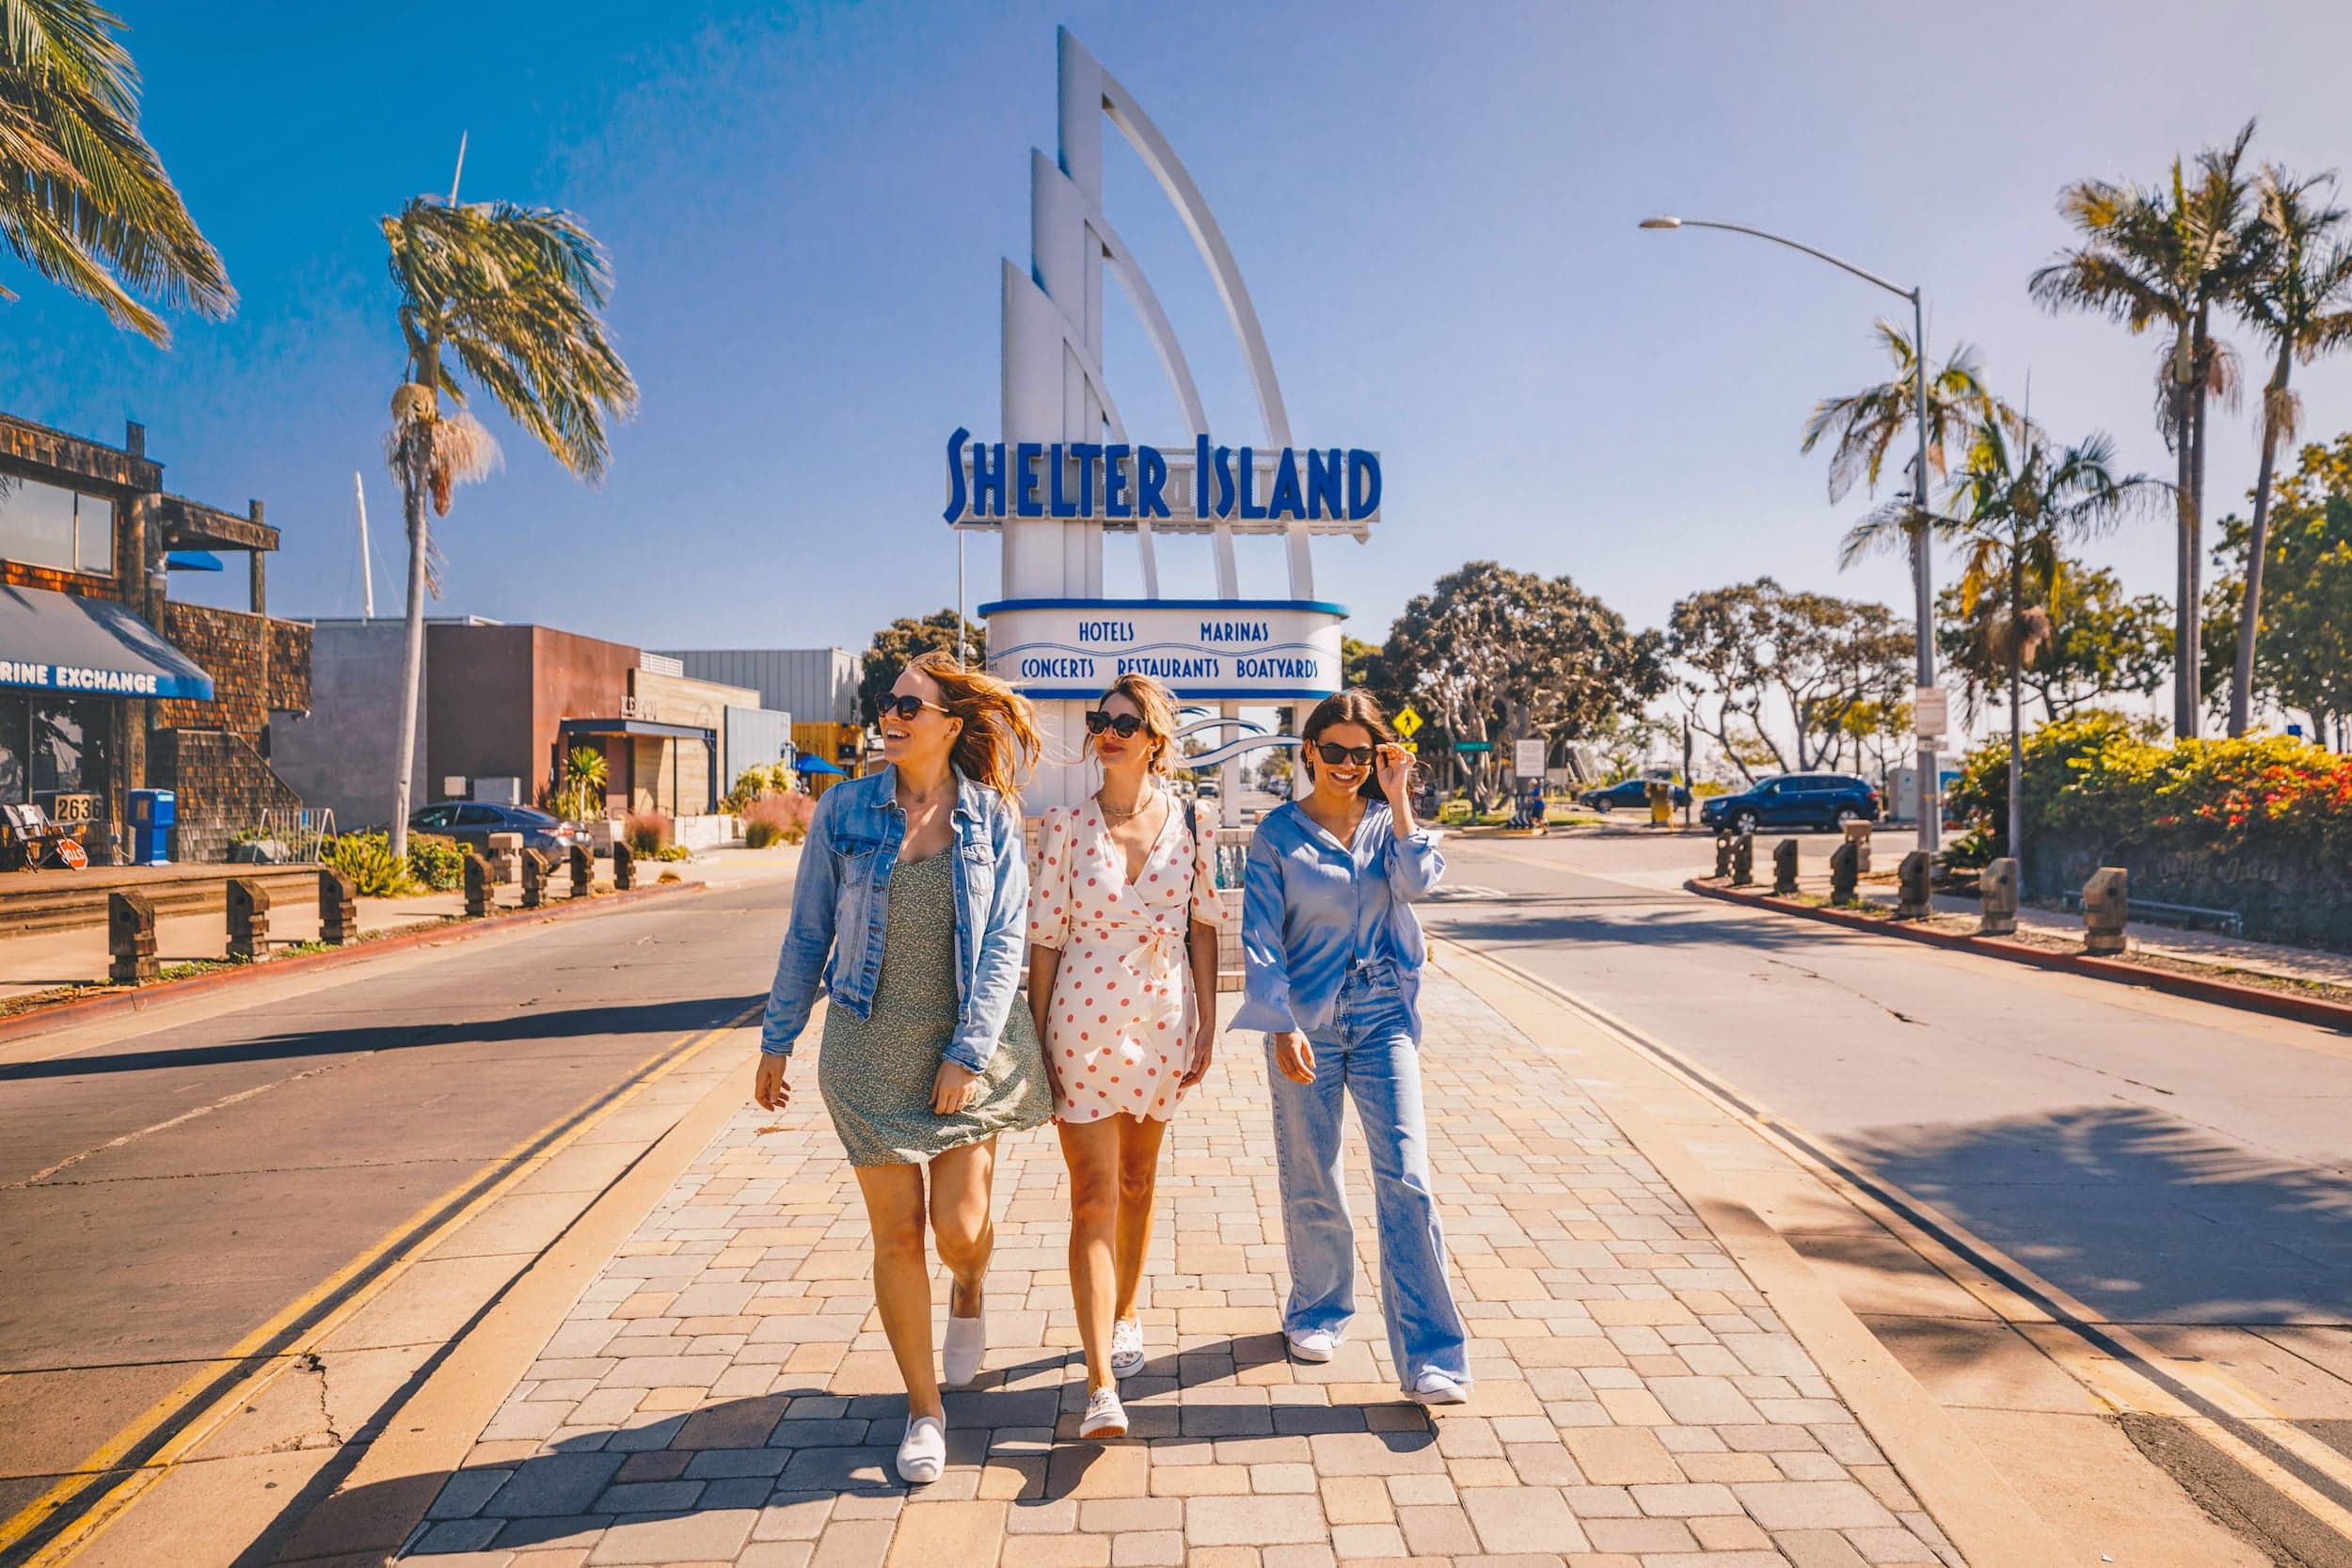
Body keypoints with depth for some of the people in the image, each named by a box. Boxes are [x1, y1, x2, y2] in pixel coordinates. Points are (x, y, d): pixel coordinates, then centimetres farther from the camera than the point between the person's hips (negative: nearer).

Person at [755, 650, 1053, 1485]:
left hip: (968, 1048, -1)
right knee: (897, 1235, 4)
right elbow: (808, 931, 5)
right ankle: (924, 1409, 24)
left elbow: (1004, 941, -5)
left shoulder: (993, 818, -3)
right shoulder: (845, 810, -1)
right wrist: (777, 1040, 6)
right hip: (870, 1048, 1)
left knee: (959, 1227, -1)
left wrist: (968, 1051, -12)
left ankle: (968, 1292, 38)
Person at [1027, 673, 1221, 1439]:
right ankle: (1101, 1385, -2)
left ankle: (1126, 1313, 41)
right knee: (1093, 1198, -4)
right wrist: (1036, 1043, -4)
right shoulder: (1065, 826, -6)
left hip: (1163, 1022, 2)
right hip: (1084, 1024, -2)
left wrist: (1207, 1025, 3)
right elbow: (1045, 939, -3)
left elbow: (1203, 925, 5)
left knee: (1137, 1180, 18)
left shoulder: (1190, 823, -1)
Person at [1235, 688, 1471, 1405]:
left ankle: (1430, 1355, -1)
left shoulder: (1387, 821, 7)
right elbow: (1261, 937, -6)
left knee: (1406, 1177, -6)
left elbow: (1416, 881, -13)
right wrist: (1283, 1028, -15)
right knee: (1310, 1181, 8)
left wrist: (1397, 799, -11)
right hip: (1305, 1019, -1)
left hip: (1382, 1016, 1)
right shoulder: (1277, 833, 0)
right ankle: (1317, 1311, 33)